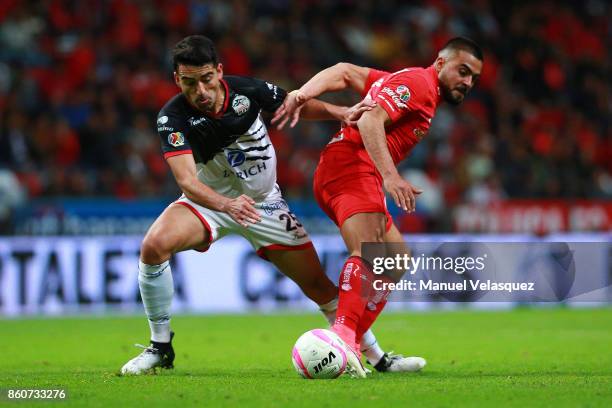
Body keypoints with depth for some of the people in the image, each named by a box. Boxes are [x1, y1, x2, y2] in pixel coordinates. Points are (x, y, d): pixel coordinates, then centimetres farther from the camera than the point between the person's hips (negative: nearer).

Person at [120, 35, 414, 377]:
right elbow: (187, 180, -35)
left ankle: (378, 357, 18)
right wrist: (227, 204, -54)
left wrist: (340, 113, -14)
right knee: (154, 245, -29)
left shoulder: (248, 91, -17)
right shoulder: (173, 117, -24)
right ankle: (160, 349, -14)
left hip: (266, 204, 2)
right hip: (211, 199, -1)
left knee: (319, 285, 0)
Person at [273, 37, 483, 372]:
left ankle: (351, 346, 7)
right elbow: (370, 121, -19)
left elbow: (344, 72, 19)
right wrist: (391, 176, -30)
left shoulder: (406, 82, 26)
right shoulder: (418, 82, -4)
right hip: (351, 165, -11)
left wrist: (304, 93, 1)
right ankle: (342, 336, -46)